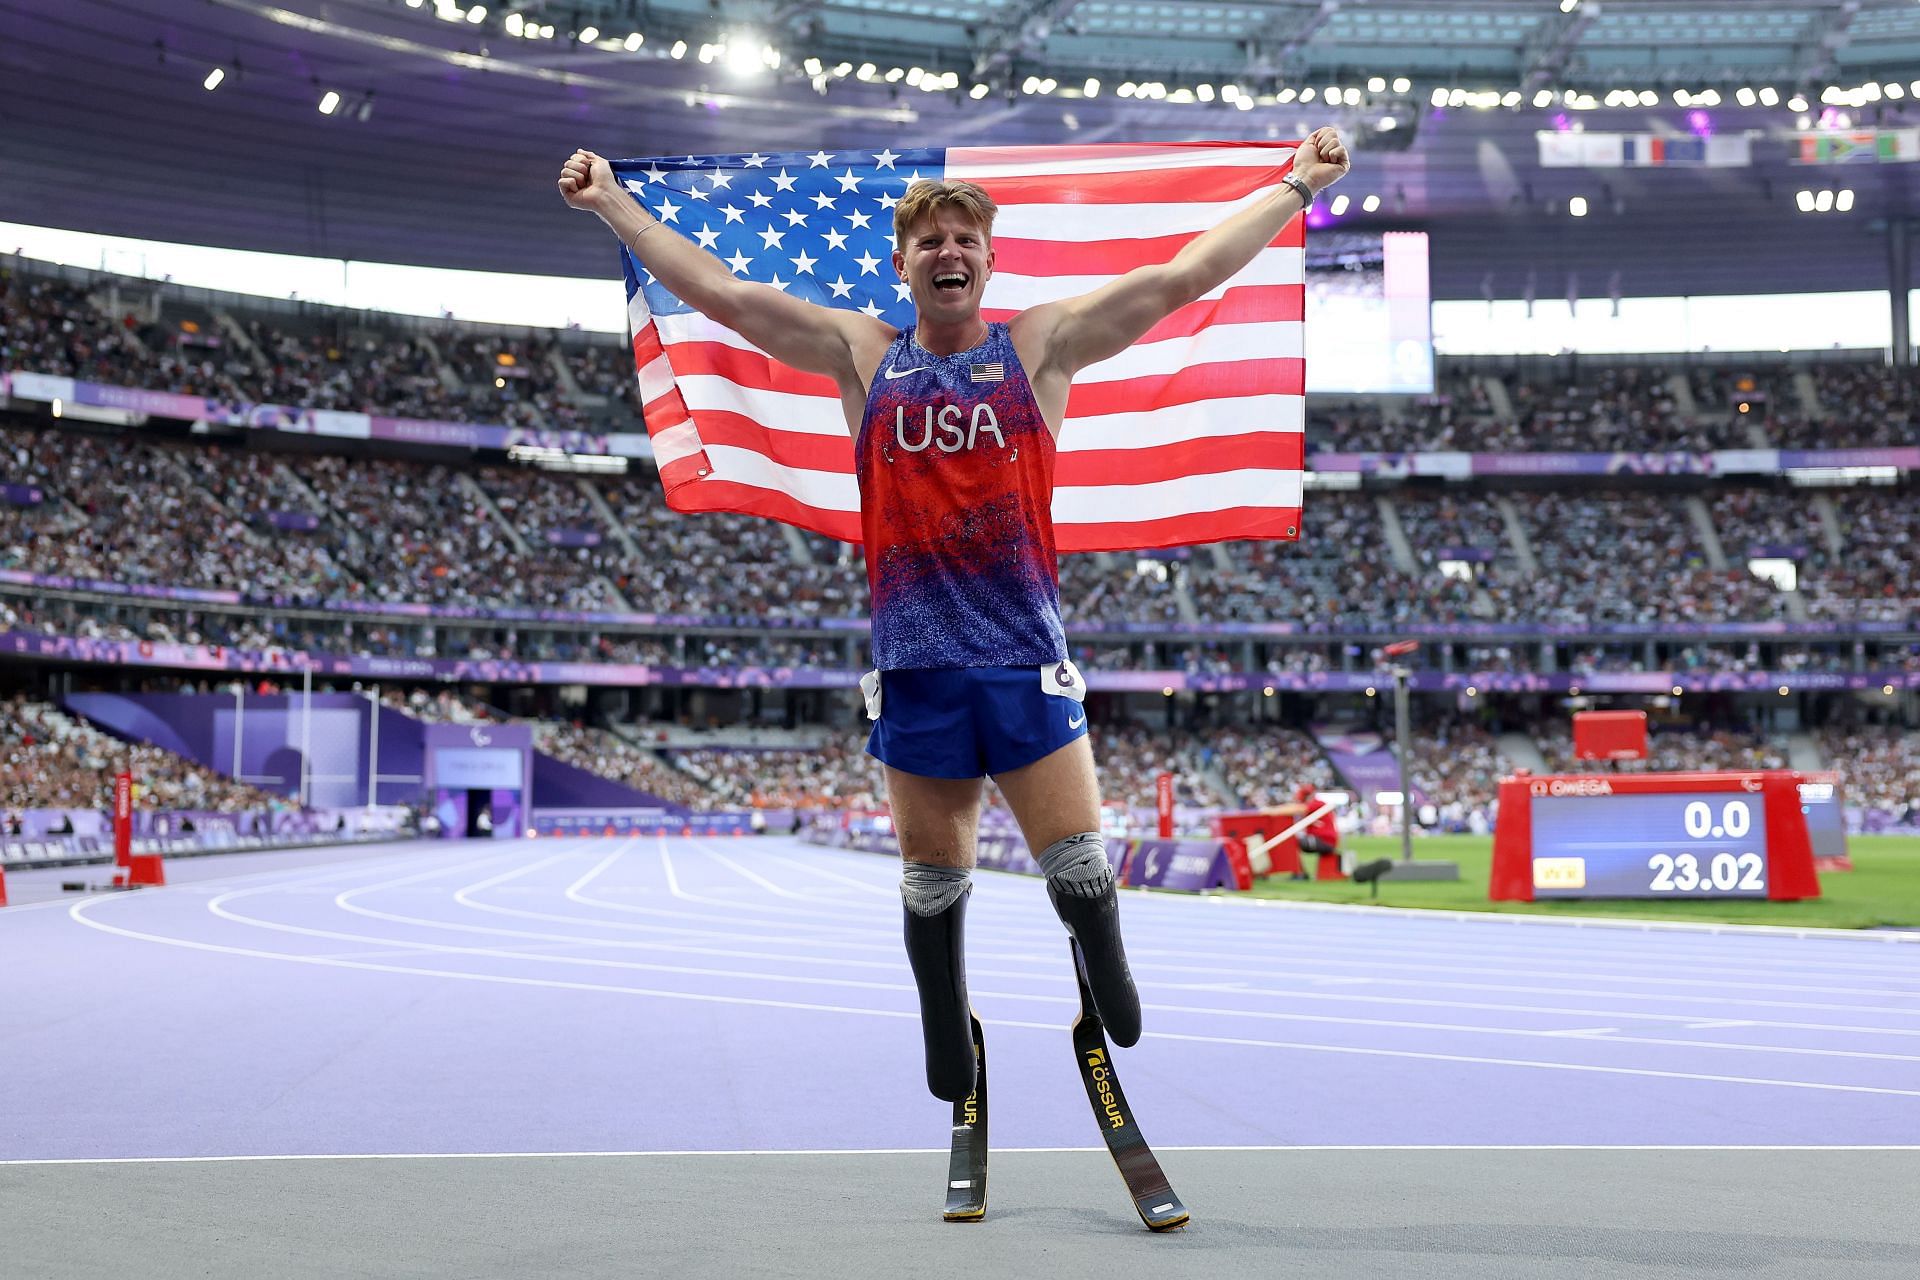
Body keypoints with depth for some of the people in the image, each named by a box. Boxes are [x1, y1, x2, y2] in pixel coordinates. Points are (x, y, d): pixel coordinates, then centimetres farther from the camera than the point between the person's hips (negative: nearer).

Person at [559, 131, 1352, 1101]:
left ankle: (1116, 1009, 26)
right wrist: (613, 204, 7)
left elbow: (1182, 277, 1)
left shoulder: (1040, 347, 5)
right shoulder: (861, 355, 8)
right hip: (913, 662, 1)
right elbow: (719, 293, 8)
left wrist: (1294, 187, -1)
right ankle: (947, 1053, 29)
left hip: (1027, 656, -1)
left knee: (1079, 866, -2)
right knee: (932, 882, 10)